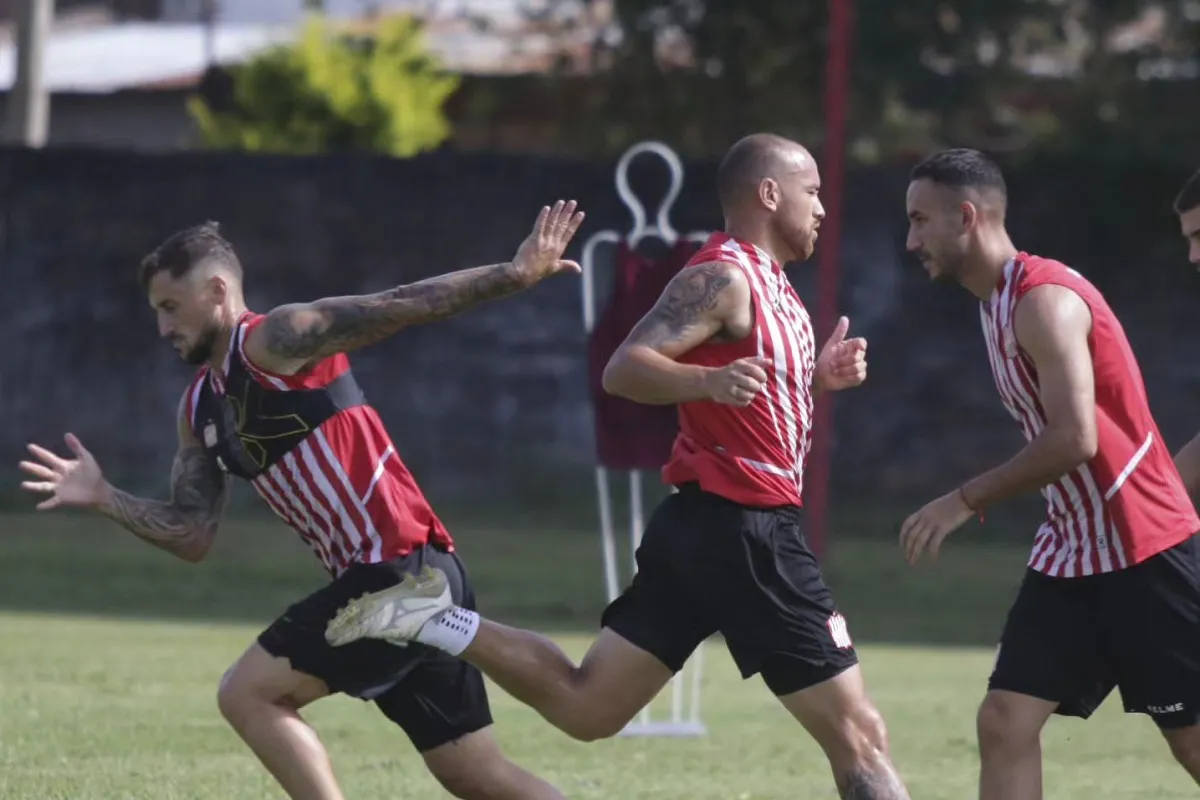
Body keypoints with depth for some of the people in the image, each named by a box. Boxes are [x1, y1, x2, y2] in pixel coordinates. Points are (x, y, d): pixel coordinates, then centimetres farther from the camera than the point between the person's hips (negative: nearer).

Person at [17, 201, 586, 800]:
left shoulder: (274, 343, -7)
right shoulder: (199, 408, 18)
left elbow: (402, 306, -16)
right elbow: (193, 536, 17)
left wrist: (518, 273, -23)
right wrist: (103, 499, 5)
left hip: (403, 571, -9)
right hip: (417, 577, 9)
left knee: (247, 695, -7)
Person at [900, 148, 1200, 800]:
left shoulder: (1044, 300, -18)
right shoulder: (998, 304, 11)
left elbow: (1074, 440, -27)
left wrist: (967, 500, -20)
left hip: (1144, 549, -9)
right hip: (1070, 553, 9)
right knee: (1004, 721, -3)